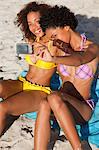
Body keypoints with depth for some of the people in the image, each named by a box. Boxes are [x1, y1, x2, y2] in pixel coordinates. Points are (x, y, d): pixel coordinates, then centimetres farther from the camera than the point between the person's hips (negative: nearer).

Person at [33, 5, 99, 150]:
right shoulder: (61, 49, 11)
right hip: (62, 106, 3)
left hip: (83, 108, -3)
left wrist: (53, 59, -45)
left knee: (54, 97, -36)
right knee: (44, 105, -34)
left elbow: (79, 60, -27)